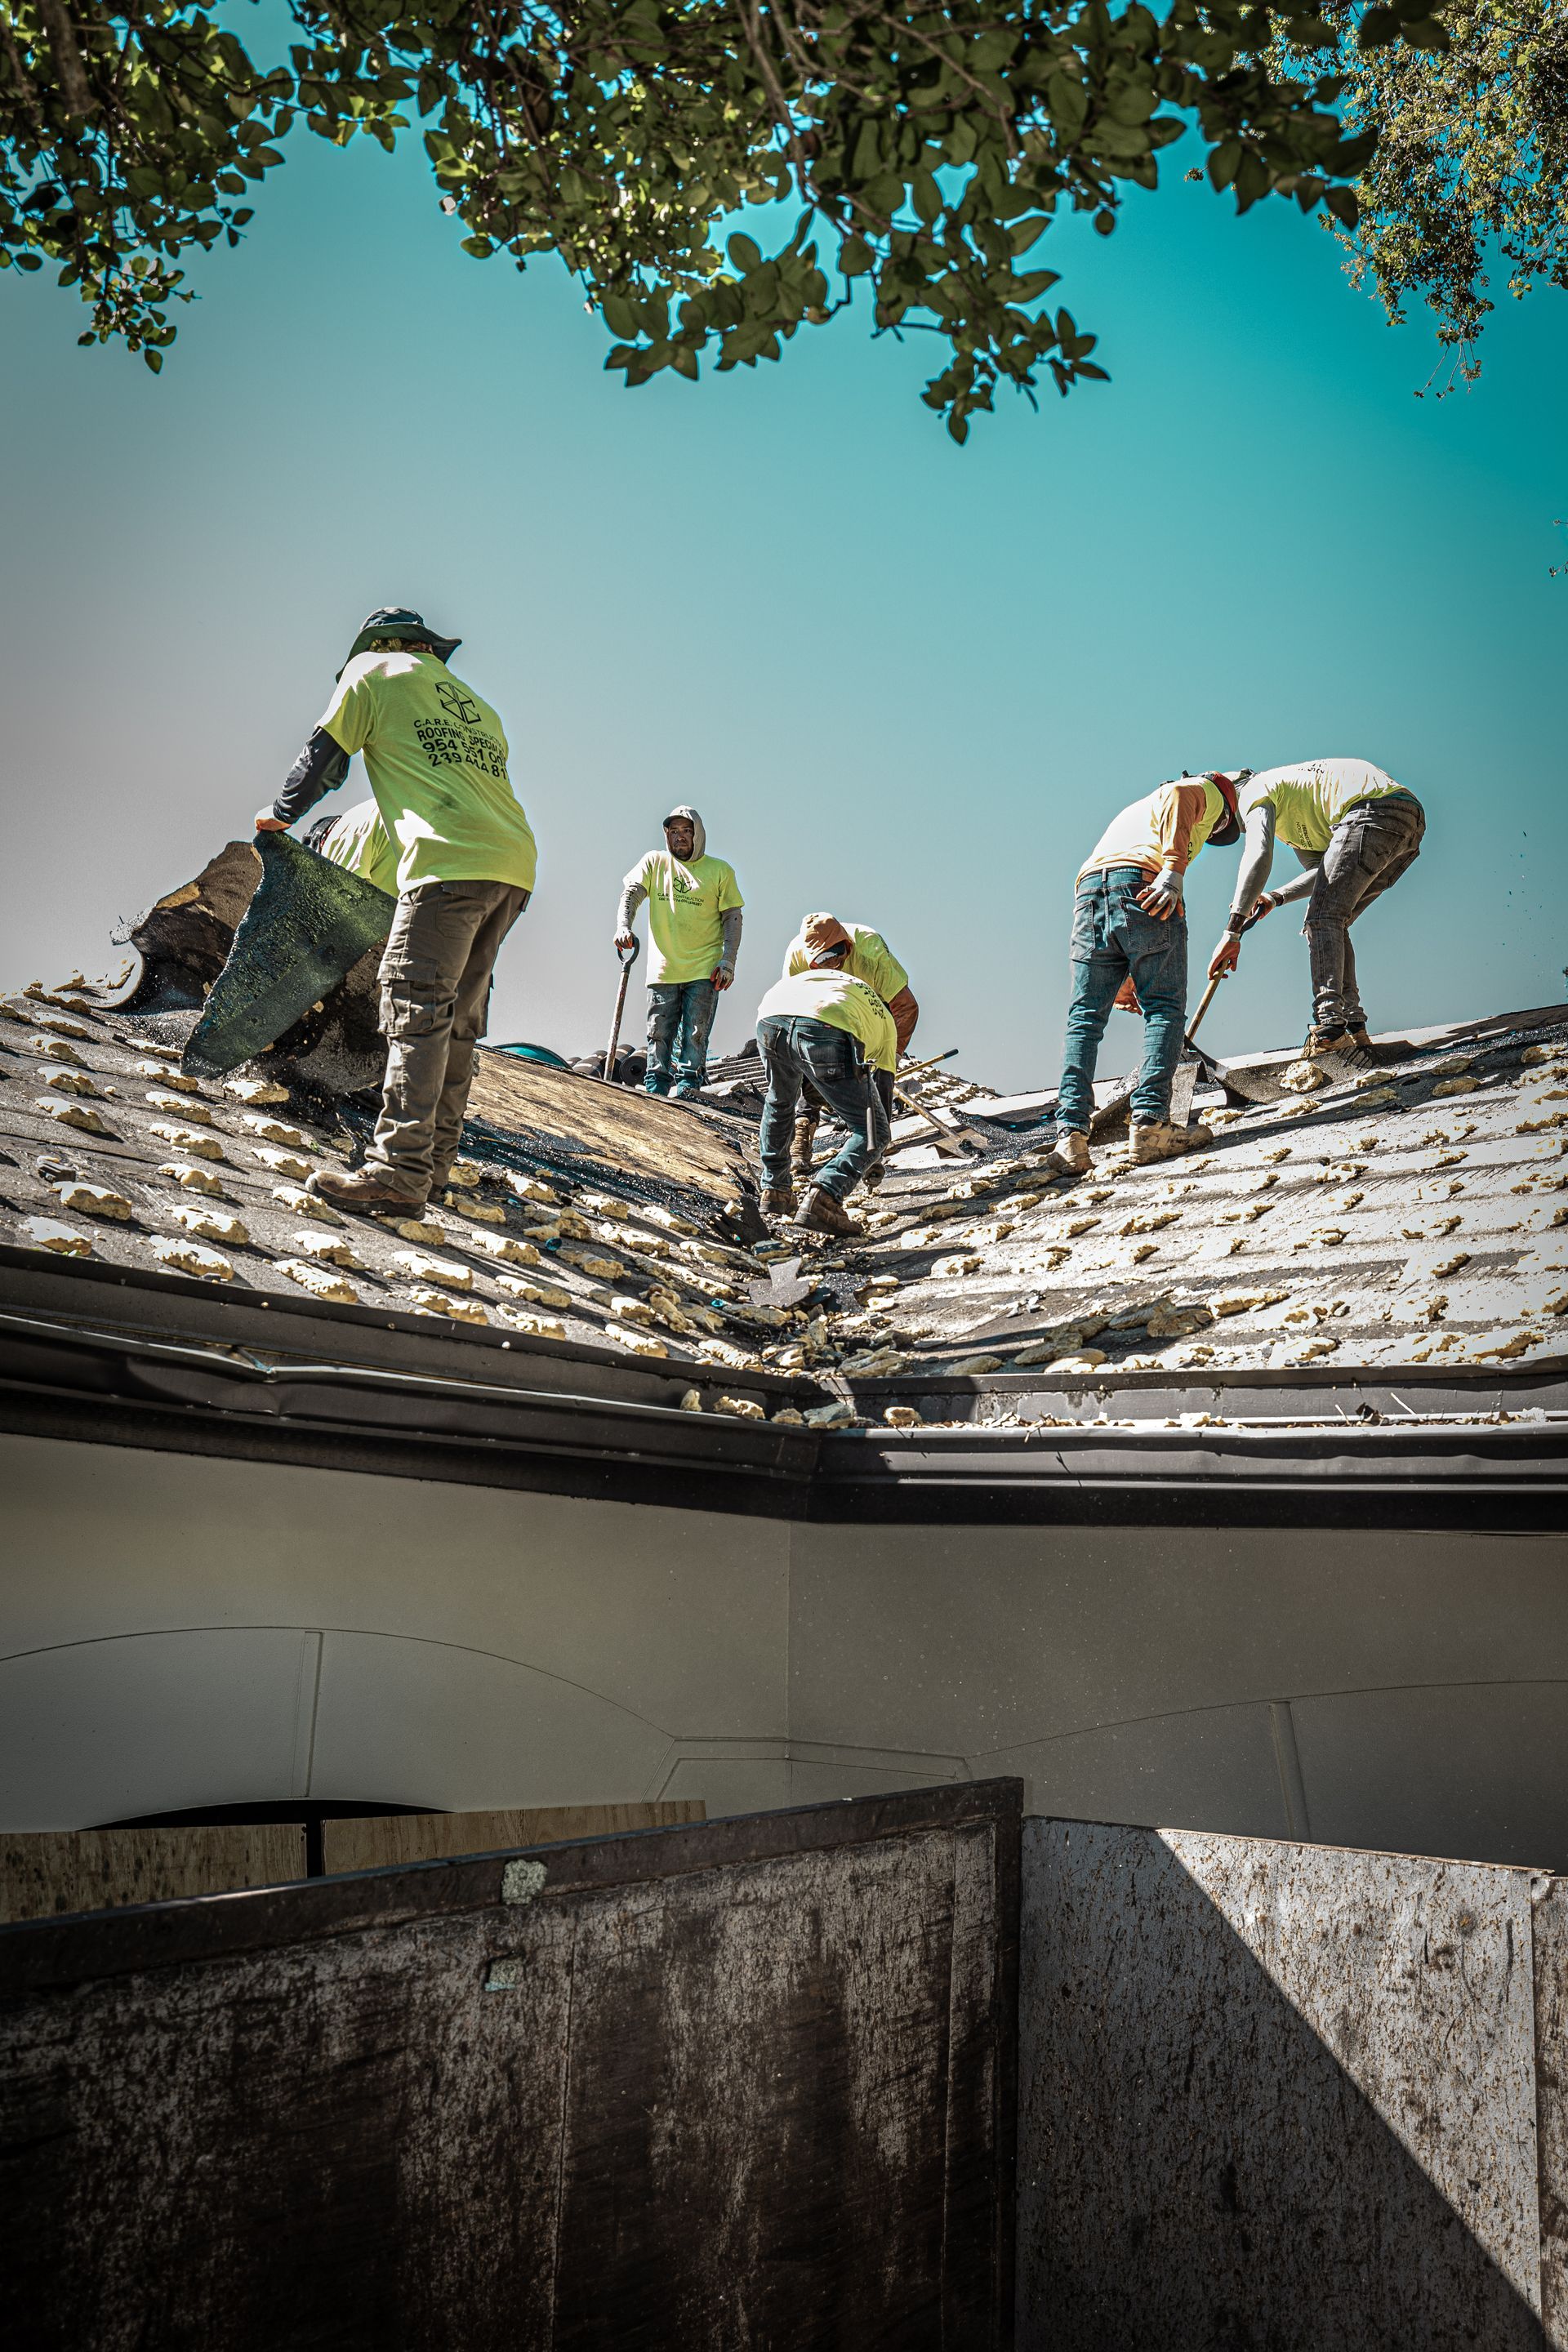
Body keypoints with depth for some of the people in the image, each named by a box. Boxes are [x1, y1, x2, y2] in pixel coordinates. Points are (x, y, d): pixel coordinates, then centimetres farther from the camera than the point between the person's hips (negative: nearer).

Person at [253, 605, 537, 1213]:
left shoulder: (375, 669, 14)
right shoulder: (477, 705, 32)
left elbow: (324, 757, 15)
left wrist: (279, 813, 32)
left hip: (454, 862, -7)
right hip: (515, 865, 7)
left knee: (416, 1012, -11)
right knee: (456, 1020, 10)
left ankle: (400, 1172, -17)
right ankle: (434, 1163, 13)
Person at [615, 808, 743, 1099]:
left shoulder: (720, 870, 6)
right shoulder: (655, 862, 9)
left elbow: (732, 917, 5)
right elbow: (630, 894, -2)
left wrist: (728, 961, -6)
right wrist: (623, 927, -23)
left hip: (704, 970, -2)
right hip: (663, 970, 2)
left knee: (694, 1037, -4)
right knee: (658, 1035, 2)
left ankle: (686, 1091, -3)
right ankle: (654, 1093, 7)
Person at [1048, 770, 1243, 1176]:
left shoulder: (1137, 808, 42)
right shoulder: (1208, 794, 21)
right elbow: (1177, 793, -7)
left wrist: (1124, 983, 37)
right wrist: (1174, 872, -18)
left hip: (1089, 896, 6)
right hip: (1141, 886, -6)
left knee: (1084, 1019, 3)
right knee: (1165, 1009, 0)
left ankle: (1071, 1134, -8)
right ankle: (1150, 1123, -11)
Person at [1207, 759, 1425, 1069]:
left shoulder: (1255, 791, 4)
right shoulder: (1288, 817, 33)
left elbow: (1258, 855, -15)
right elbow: (1325, 871, 22)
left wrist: (1232, 930, -22)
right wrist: (1277, 898, 6)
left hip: (1375, 810, -10)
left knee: (1323, 919, -12)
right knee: (1332, 923, 12)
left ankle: (1329, 1036, -24)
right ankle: (1355, 1034, 4)